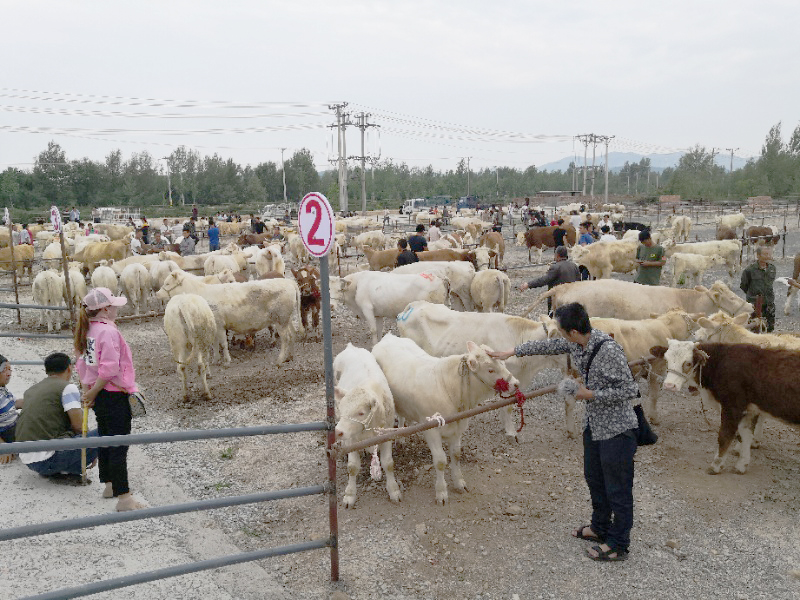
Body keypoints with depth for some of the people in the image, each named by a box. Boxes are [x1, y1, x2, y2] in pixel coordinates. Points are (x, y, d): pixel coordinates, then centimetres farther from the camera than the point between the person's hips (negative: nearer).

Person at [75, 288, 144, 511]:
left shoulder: (87, 330, 6)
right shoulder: (109, 331, -20)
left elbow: (82, 364, 10)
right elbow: (110, 369, -24)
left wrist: (88, 391, 9)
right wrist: (92, 393, -12)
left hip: (99, 396, 9)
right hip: (114, 395, -9)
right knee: (119, 445, -4)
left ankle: (109, 485, 34)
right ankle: (123, 498, 1)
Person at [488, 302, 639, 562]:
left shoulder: (609, 350, -29)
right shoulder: (576, 343, -4)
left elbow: (630, 390, -24)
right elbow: (547, 346, 13)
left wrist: (591, 395, -19)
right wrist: (512, 352, 17)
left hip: (617, 429, -9)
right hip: (594, 424, 9)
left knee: (617, 488, 6)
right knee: (594, 477, 23)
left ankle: (618, 545, 22)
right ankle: (600, 527, 44)